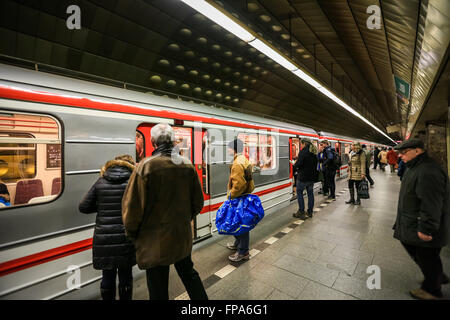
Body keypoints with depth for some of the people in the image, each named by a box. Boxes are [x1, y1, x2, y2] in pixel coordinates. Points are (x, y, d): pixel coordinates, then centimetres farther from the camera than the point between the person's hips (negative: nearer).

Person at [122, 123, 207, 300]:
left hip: (155, 241, -4)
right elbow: (198, 202, 2)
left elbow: (133, 206, -17)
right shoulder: (188, 165, -5)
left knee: (158, 290, 17)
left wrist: (132, 233, 2)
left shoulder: (145, 166, -19)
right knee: (188, 273, 27)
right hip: (183, 236, 4)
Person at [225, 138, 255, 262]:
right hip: (245, 196, 10)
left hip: (239, 199, -10)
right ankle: (238, 243, 41)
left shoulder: (237, 164, -23)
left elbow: (239, 184, -29)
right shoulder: (244, 160, 11)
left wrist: (231, 195, -15)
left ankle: (243, 252, 17)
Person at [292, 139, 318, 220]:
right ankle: (310, 212, 21)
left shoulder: (303, 151, -14)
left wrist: (295, 164, 0)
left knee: (299, 192, 4)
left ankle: (301, 212, 4)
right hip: (312, 176, 8)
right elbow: (315, 163, 17)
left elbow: (299, 163, -21)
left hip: (303, 176, -7)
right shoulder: (314, 152, 11)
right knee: (310, 193, 13)